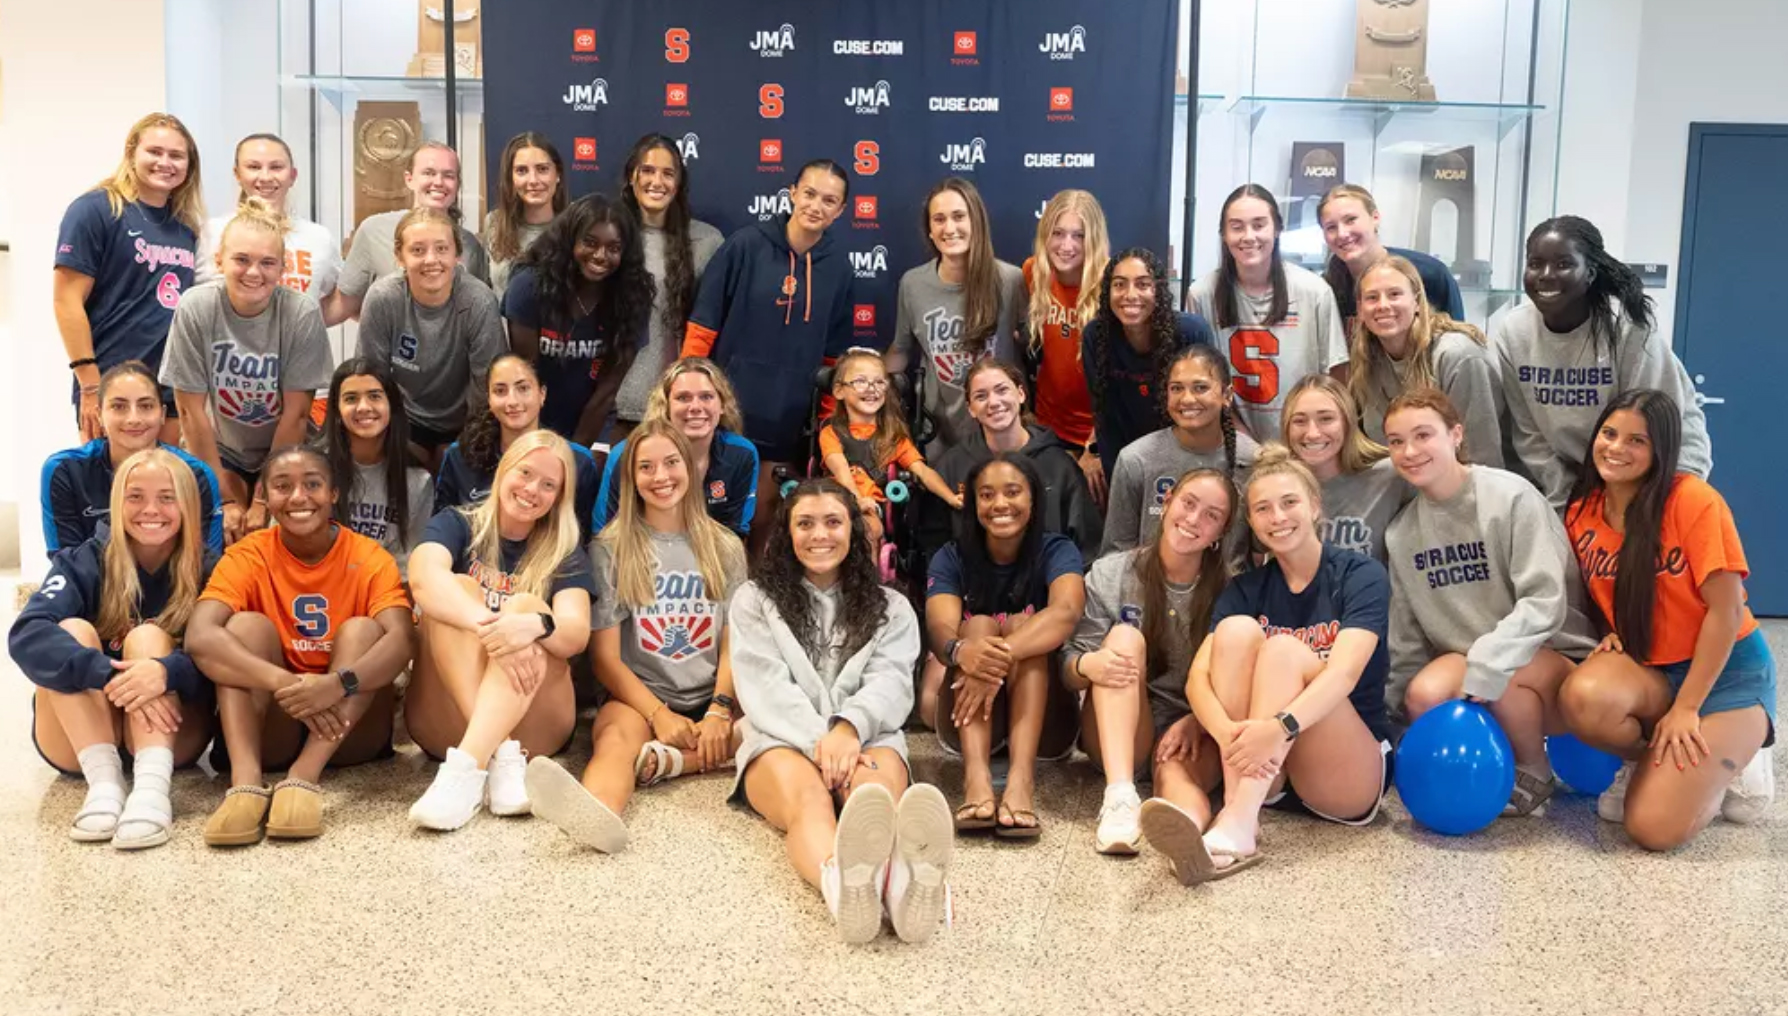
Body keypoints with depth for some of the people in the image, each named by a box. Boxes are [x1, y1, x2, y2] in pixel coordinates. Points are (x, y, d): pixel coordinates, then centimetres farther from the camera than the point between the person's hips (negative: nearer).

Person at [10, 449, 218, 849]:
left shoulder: (209, 569, -4)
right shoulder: (83, 563, -4)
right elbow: (26, 636, -24)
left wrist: (167, 671, -41)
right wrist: (109, 676, -40)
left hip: (172, 734, -1)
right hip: (79, 739, 1)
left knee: (147, 637, -24)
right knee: (72, 630, -21)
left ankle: (153, 785, -47)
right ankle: (103, 781, -38)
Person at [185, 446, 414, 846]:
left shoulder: (369, 558, -6)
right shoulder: (247, 556, -5)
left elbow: (401, 639, -24)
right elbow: (199, 637, -24)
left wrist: (338, 684, -44)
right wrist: (285, 683, -40)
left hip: (350, 730, 0)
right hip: (271, 727, 0)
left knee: (362, 629, -21)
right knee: (248, 625, -19)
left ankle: (303, 778, -37)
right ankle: (245, 783, -37)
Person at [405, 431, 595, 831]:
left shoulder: (566, 555, 8)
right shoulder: (455, 525, 7)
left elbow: (577, 635, -12)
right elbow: (424, 577, -18)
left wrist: (535, 624, -37)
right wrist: (490, 625, -37)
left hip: (533, 725, 0)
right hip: (446, 720, 0)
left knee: (526, 607, -23)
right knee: (456, 592, -20)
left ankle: (466, 767, -42)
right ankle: (501, 758, -38)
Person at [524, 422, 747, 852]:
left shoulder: (725, 547, 11)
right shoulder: (610, 548, 5)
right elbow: (605, 656, 0)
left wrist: (718, 711, -14)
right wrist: (659, 714, -15)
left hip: (709, 701, 2)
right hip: (635, 698, -2)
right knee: (618, 735, -37)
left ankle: (657, 760, -38)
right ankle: (598, 812, -69)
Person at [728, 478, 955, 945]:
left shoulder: (890, 607, 22)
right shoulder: (755, 599, 19)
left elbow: (891, 682, 2)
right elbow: (764, 685, 1)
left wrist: (848, 727, -21)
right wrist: (819, 739, -18)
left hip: (866, 737, 1)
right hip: (783, 740, -1)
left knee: (877, 789, -37)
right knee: (805, 790, -39)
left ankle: (904, 878, -74)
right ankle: (841, 883, -75)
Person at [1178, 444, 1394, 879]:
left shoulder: (1361, 575, -4)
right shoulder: (1244, 590, 6)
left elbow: (1344, 673, -23)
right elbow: (1198, 677, -10)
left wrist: (1281, 727, -42)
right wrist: (1227, 733, -33)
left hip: (1352, 777, -3)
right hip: (1260, 771, 3)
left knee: (1284, 649, -27)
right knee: (1236, 629, -18)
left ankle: (1237, 828, -42)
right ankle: (1236, 808, -31)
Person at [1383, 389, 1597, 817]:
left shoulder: (1511, 496, -14)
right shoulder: (1400, 533, 3)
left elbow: (1545, 602, -21)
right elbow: (1407, 639, 9)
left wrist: (1485, 668, -30)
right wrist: (1394, 713, 6)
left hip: (1553, 659, -3)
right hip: (1463, 660, 4)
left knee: (1501, 680, -36)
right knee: (1424, 694, -29)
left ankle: (1534, 775, -7)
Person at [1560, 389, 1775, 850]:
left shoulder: (1693, 501, -18)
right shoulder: (1581, 513, -1)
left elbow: (1726, 610, -17)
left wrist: (1685, 709, -18)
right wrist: (1612, 636, -8)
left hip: (1725, 673, -5)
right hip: (1647, 673, 5)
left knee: (1656, 828, -22)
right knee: (1583, 698, -33)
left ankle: (1725, 764, 10)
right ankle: (1653, 762, 0)